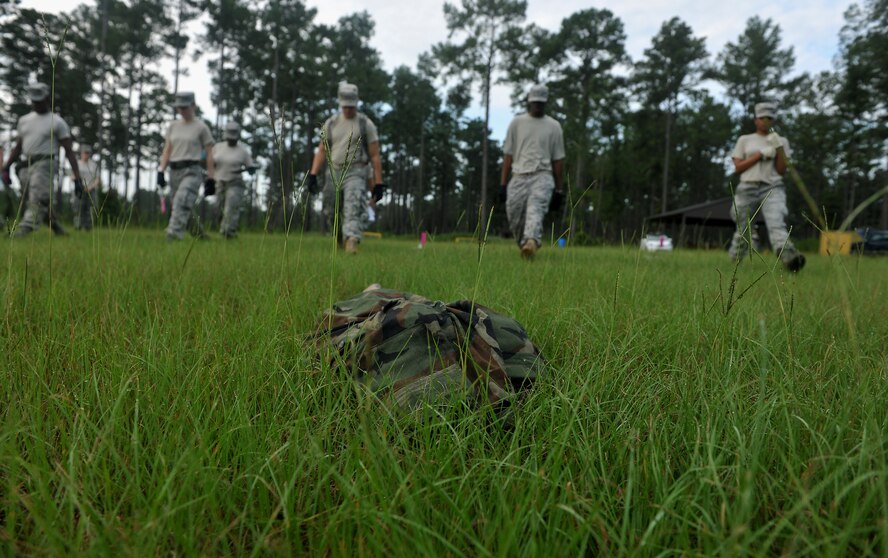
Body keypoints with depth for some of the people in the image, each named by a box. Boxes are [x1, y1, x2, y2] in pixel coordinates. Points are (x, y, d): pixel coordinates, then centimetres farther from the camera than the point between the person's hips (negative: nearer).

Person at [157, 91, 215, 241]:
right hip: (174, 171, 6)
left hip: (192, 171, -6)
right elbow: (167, 150, 14)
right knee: (186, 209, 8)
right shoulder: (173, 126, 15)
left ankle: (173, 235, -33)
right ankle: (200, 233, 26)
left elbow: (209, 155, -2)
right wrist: (161, 171, 3)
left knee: (181, 202, -25)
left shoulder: (201, 127, 0)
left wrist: (211, 179, -6)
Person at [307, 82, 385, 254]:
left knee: (354, 208, -25)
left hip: (355, 172, -4)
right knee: (332, 213, 8)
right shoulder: (331, 123, 12)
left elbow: (375, 156, 0)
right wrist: (313, 175, 2)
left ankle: (352, 241, -38)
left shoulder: (366, 124, 2)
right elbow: (322, 151, 13)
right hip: (333, 173, 4)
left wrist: (378, 184, -5)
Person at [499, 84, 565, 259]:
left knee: (535, 211, -26)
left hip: (542, 177, -2)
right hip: (518, 177, 2)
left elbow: (558, 159, 11)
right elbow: (508, 154, 10)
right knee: (515, 218, -1)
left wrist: (558, 189, 7)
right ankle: (523, 246, 20)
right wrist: (503, 183, 3)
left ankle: (531, 243, -45)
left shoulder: (554, 126, 11)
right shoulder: (516, 122, 12)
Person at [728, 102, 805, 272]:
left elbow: (781, 170, 8)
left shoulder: (781, 141, 17)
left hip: (772, 189, 0)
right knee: (742, 231, 2)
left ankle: (789, 258, -47)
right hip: (747, 189, 0)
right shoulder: (745, 140, 15)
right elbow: (738, 167, 4)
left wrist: (779, 148, -4)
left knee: (776, 223, -26)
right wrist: (761, 154, -4)